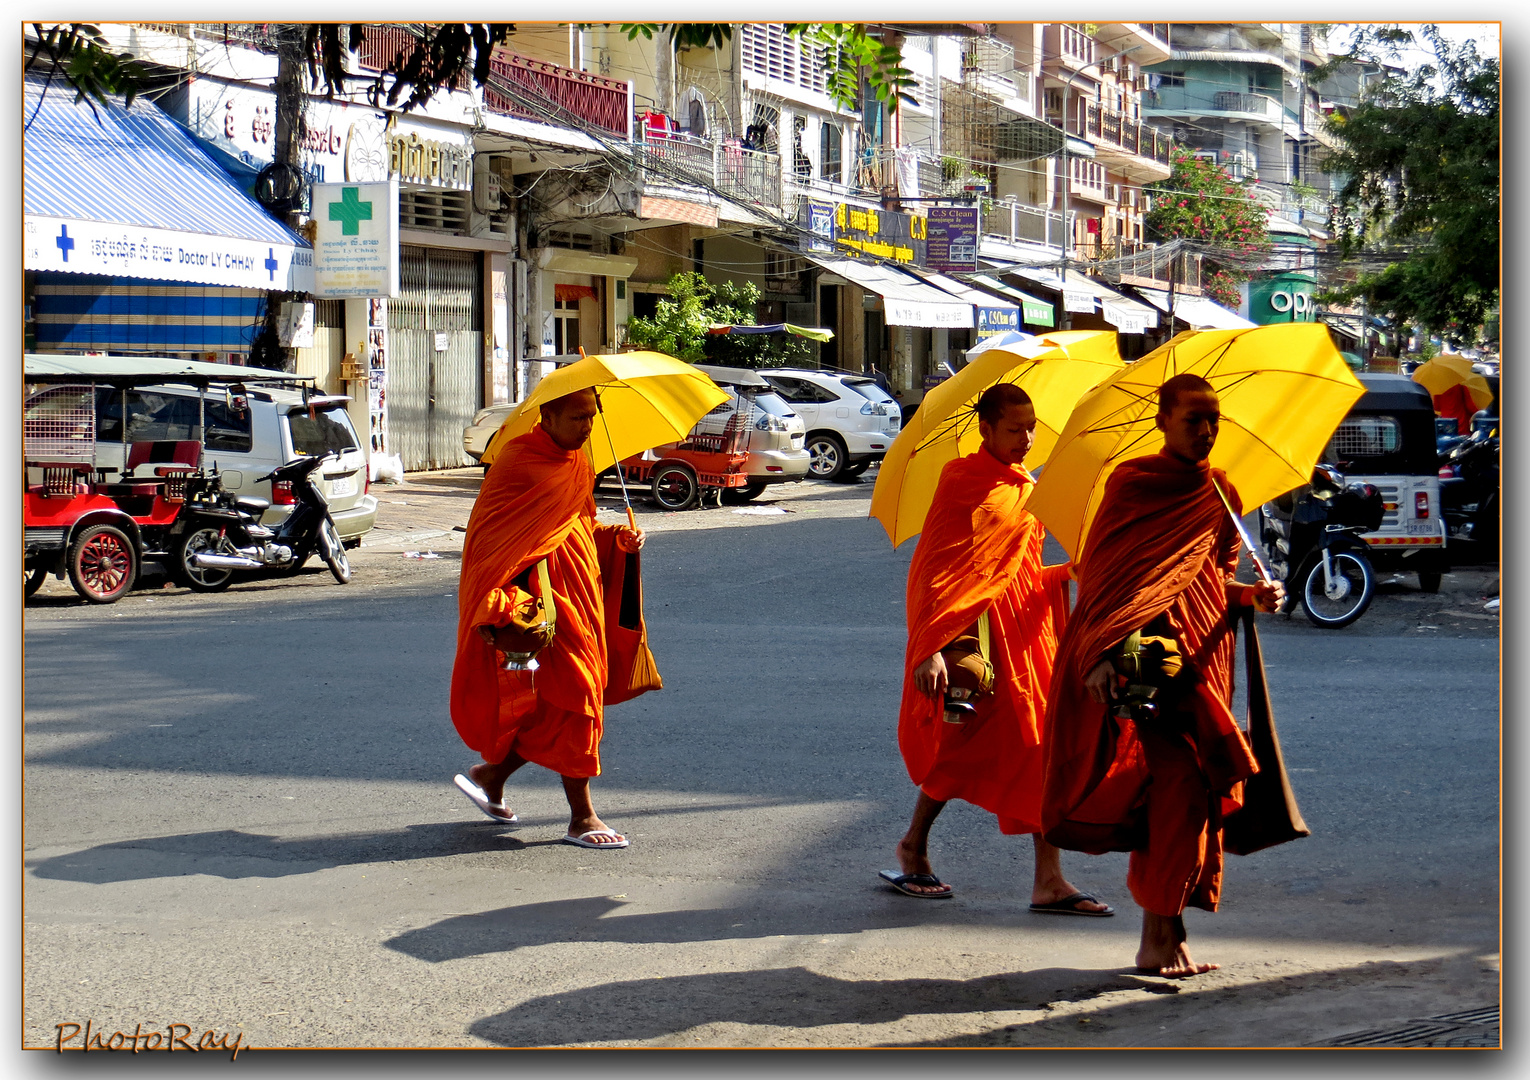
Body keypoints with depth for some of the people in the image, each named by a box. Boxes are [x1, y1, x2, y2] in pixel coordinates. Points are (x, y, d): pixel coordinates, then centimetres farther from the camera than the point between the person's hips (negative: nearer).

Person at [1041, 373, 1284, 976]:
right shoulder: (1131, 484, 0)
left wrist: (1254, 597, 2)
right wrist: (1104, 654, -17)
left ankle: (1162, 932, 9)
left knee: (1194, 790, 1)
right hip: (1145, 654, -6)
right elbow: (1099, 571, -5)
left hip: (1202, 652, 6)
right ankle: (1161, 936, -11)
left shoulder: (1222, 497, 16)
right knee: (1174, 777, -17)